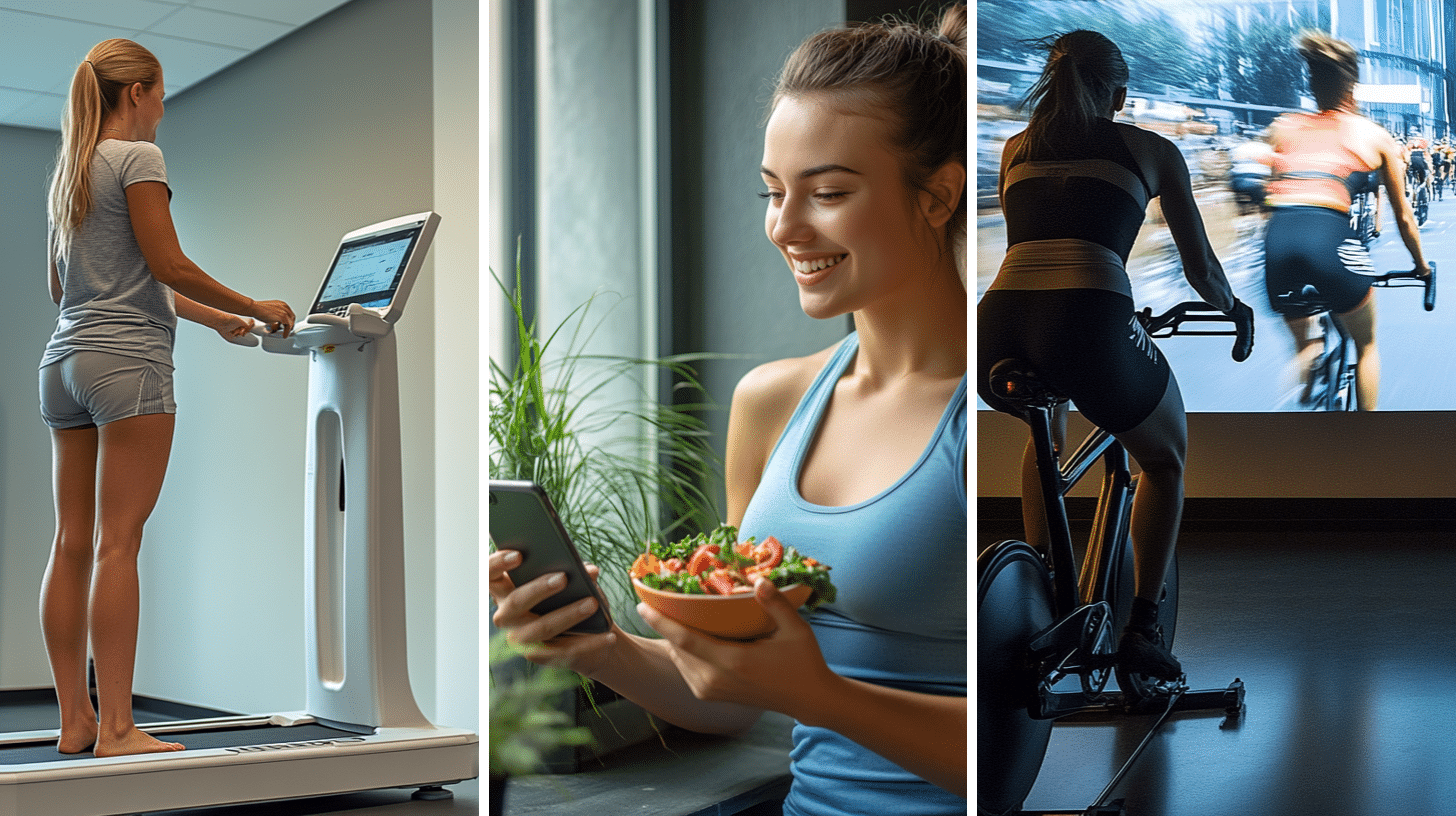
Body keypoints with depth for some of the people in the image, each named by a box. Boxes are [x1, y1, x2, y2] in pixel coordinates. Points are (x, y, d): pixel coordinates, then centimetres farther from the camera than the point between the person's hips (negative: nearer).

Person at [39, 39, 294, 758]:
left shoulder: (70, 170, 22)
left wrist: (209, 315, 30)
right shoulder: (137, 158, -4)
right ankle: (115, 726, -9)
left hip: (65, 359, 8)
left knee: (73, 544, 6)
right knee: (117, 543, -9)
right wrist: (254, 309, 2)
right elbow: (168, 266, -10)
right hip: (127, 359, -8)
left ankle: (75, 720, 9)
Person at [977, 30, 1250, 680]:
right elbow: (1200, 267, 25)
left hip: (997, 329, 4)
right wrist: (1233, 307, 48)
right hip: (1091, 325, -3)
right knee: (1166, 459, 27)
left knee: (1047, 429, 40)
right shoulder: (1150, 149, 19)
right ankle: (1141, 624, 16)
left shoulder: (1016, 148, 28)